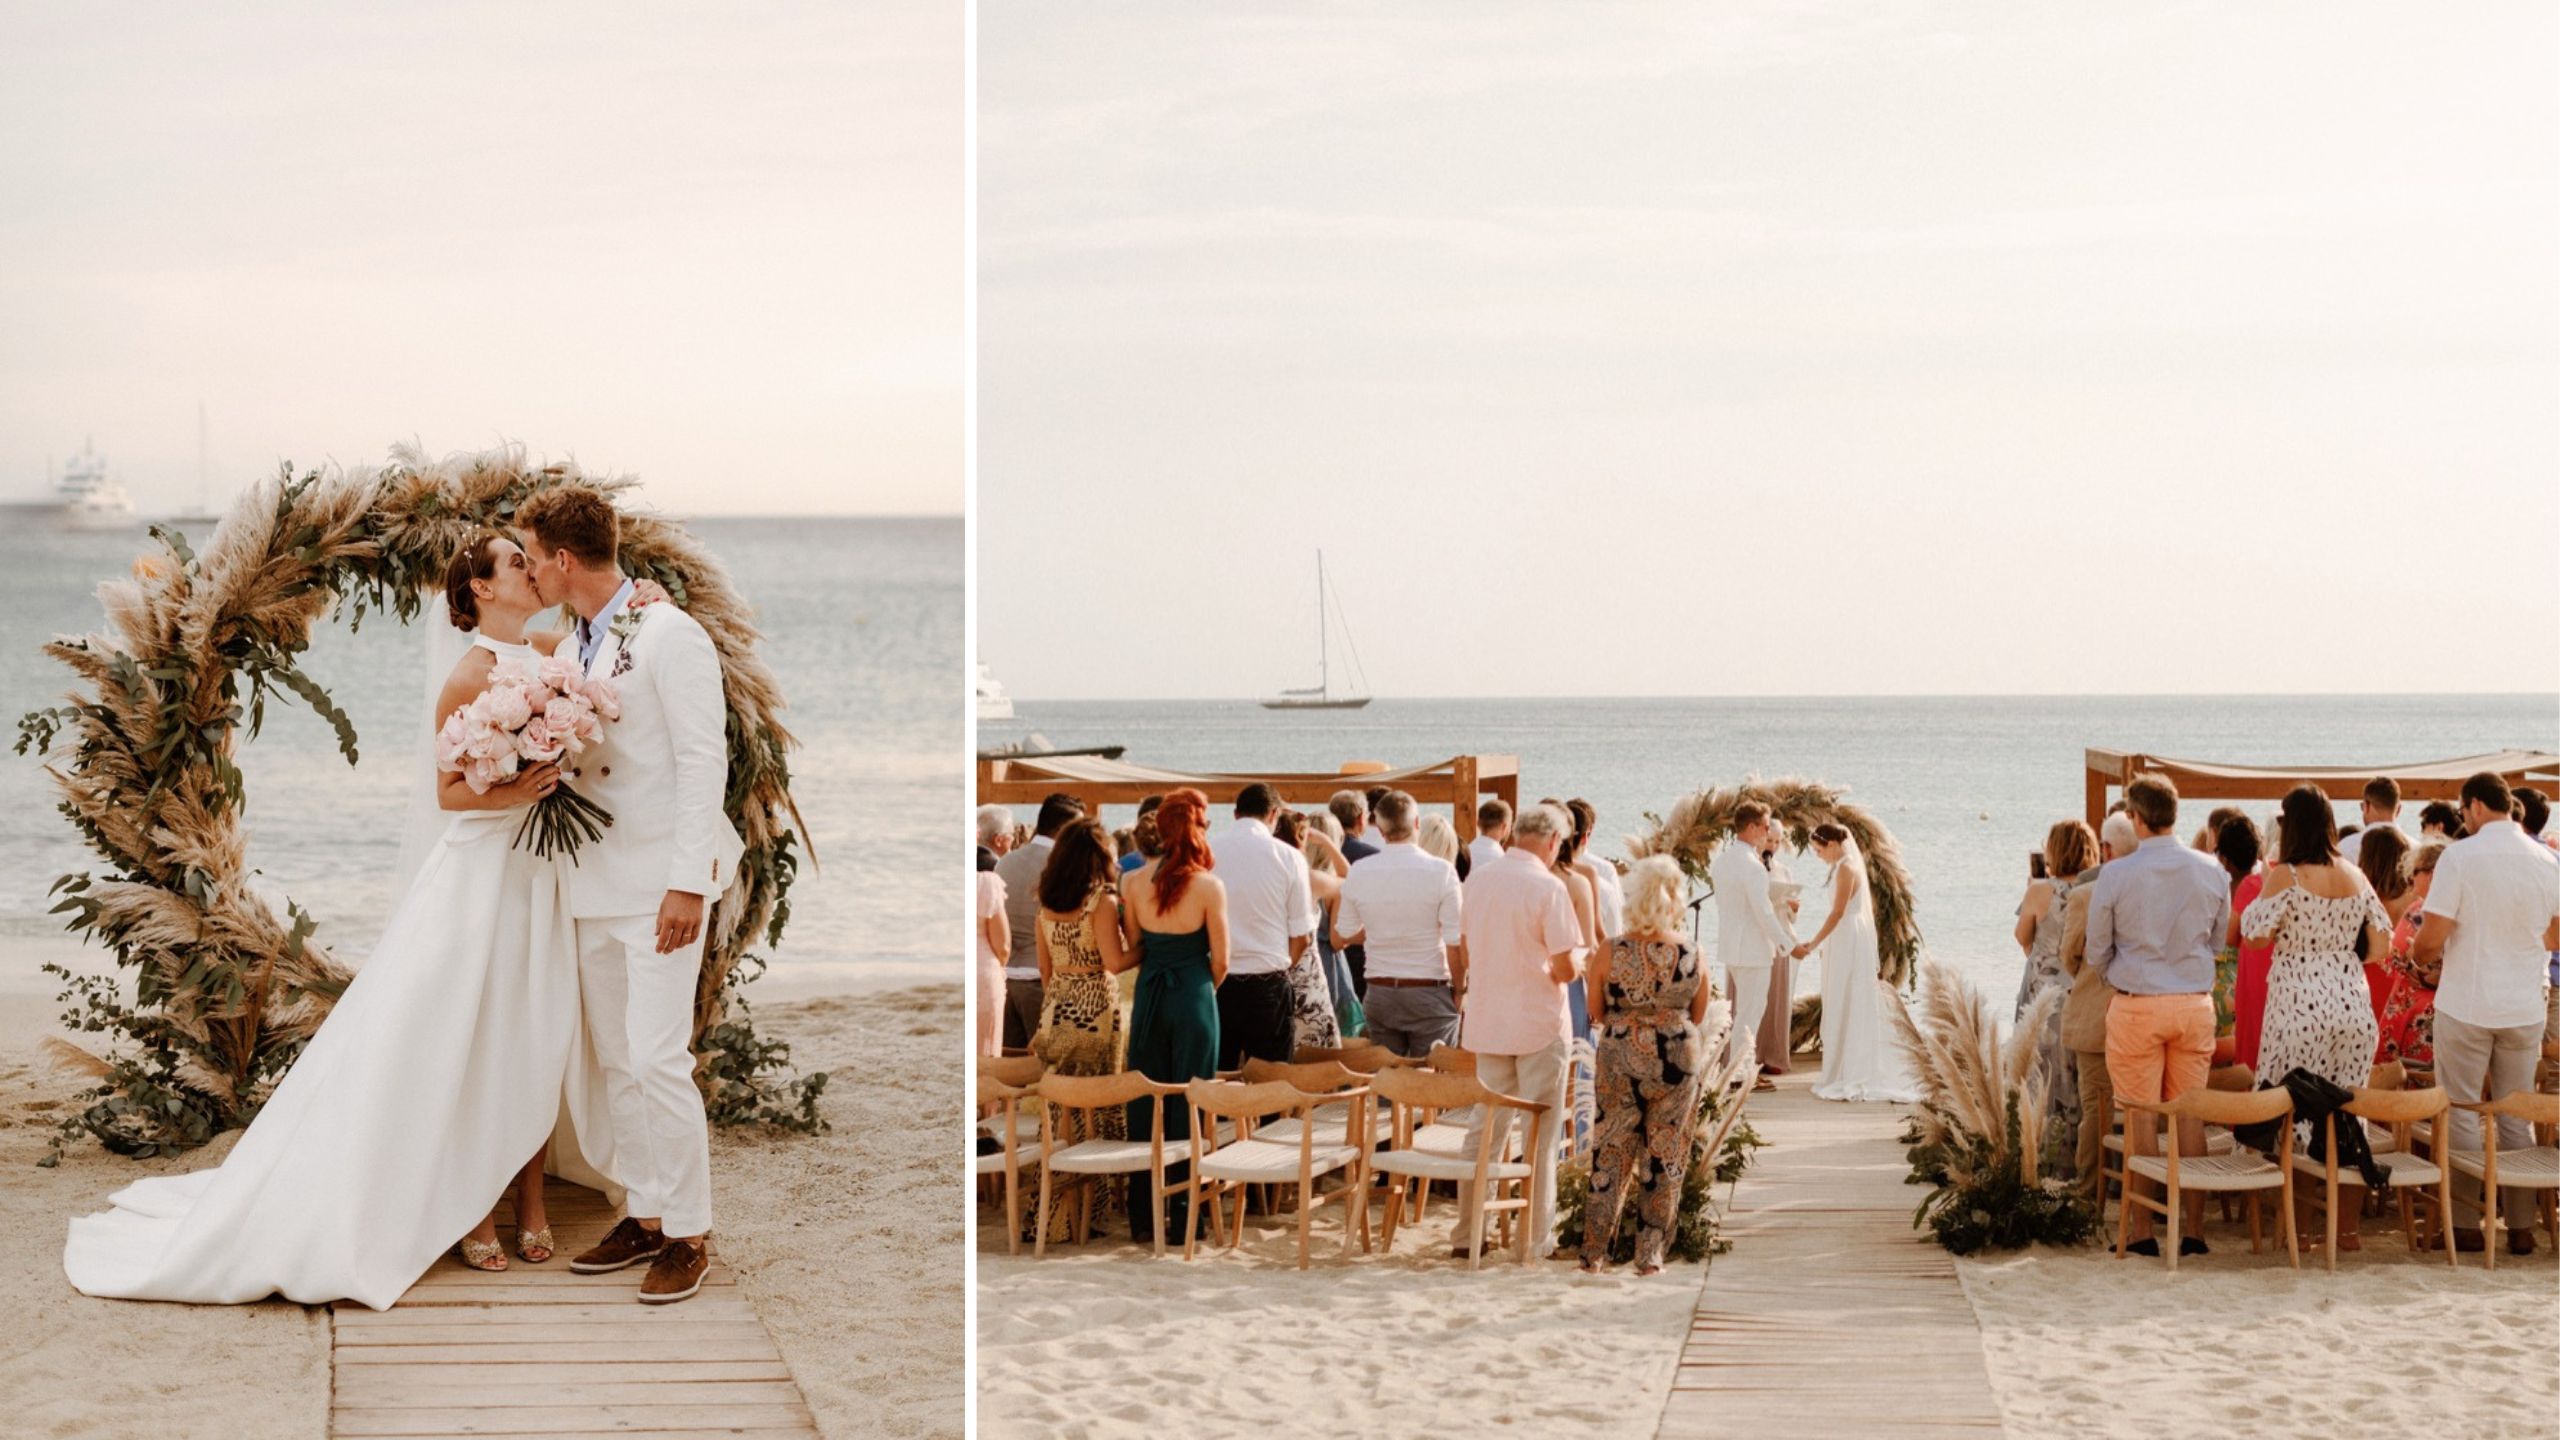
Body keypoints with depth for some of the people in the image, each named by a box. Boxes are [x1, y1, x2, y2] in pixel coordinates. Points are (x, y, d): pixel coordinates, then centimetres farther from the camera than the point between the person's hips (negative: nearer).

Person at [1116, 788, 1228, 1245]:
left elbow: (1132, 950, 3)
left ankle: (1143, 1216, 17)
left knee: (1144, 1104, 12)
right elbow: (1220, 960, -7)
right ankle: (1186, 1215, 10)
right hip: (1195, 997, -3)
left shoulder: (1133, 882, -5)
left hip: (1149, 996, 3)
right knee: (1188, 1105, 6)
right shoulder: (1208, 886, -13)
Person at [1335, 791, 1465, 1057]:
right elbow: (1456, 943, -10)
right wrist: (1459, 989, 2)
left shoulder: (1359, 872, -1)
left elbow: (1344, 933, 10)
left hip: (1380, 993, 3)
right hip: (1429, 993, -3)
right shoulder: (1441, 871, -11)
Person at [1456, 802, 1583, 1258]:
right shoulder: (1547, 887, -16)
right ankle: (1536, 1237, 6)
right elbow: (1565, 968, -16)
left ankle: (1468, 1230, 15)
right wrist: (1578, 963, 5)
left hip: (1486, 1021, 6)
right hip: (1539, 1024, -6)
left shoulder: (1480, 878, 3)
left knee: (1485, 1125, 13)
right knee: (1540, 1134, 3)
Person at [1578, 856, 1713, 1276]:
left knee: (1611, 1153, 11)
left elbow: (1596, 1013, 2)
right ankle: (1650, 1254, 8)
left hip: (1621, 1057, 0)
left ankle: (1594, 1250, 12)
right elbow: (1698, 1015, 5)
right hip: (1677, 1059, 0)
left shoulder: (1609, 952, -8)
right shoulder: (1691, 953, -6)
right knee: (1664, 1157, 8)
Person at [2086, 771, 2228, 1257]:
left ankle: (2142, 1230, 5)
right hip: (2195, 1004, 3)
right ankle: (2193, 1230, 9)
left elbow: (2097, 952, 0)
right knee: (2190, 1116, 8)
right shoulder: (2212, 872, -1)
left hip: (2136, 1005, -3)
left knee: (2140, 1121, 3)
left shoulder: (2115, 876, -10)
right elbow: (2217, 939, 12)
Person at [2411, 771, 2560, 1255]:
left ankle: (2466, 1223, 8)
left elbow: (2431, 940, -13)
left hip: (2466, 1005, -4)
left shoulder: (2461, 856, -13)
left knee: (2461, 1114, 6)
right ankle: (2520, 1224, 15)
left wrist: (2421, 955, 8)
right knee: (2516, 1116, 12)